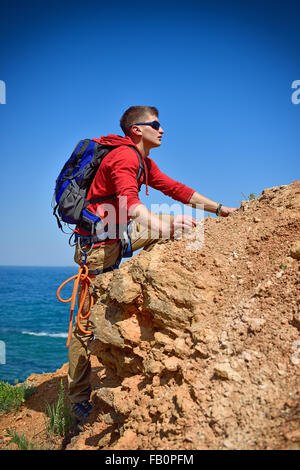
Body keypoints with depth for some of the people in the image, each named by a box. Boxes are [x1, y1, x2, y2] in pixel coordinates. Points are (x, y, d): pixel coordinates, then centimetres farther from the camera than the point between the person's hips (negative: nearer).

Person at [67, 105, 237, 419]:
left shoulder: (145, 163, 13)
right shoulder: (125, 156, -17)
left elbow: (175, 189, 14)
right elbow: (130, 201, -34)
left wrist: (219, 209, 10)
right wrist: (160, 224, -50)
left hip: (119, 236, 10)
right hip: (97, 244, -10)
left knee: (174, 230, 9)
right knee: (89, 320, -3)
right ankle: (78, 398, 9)